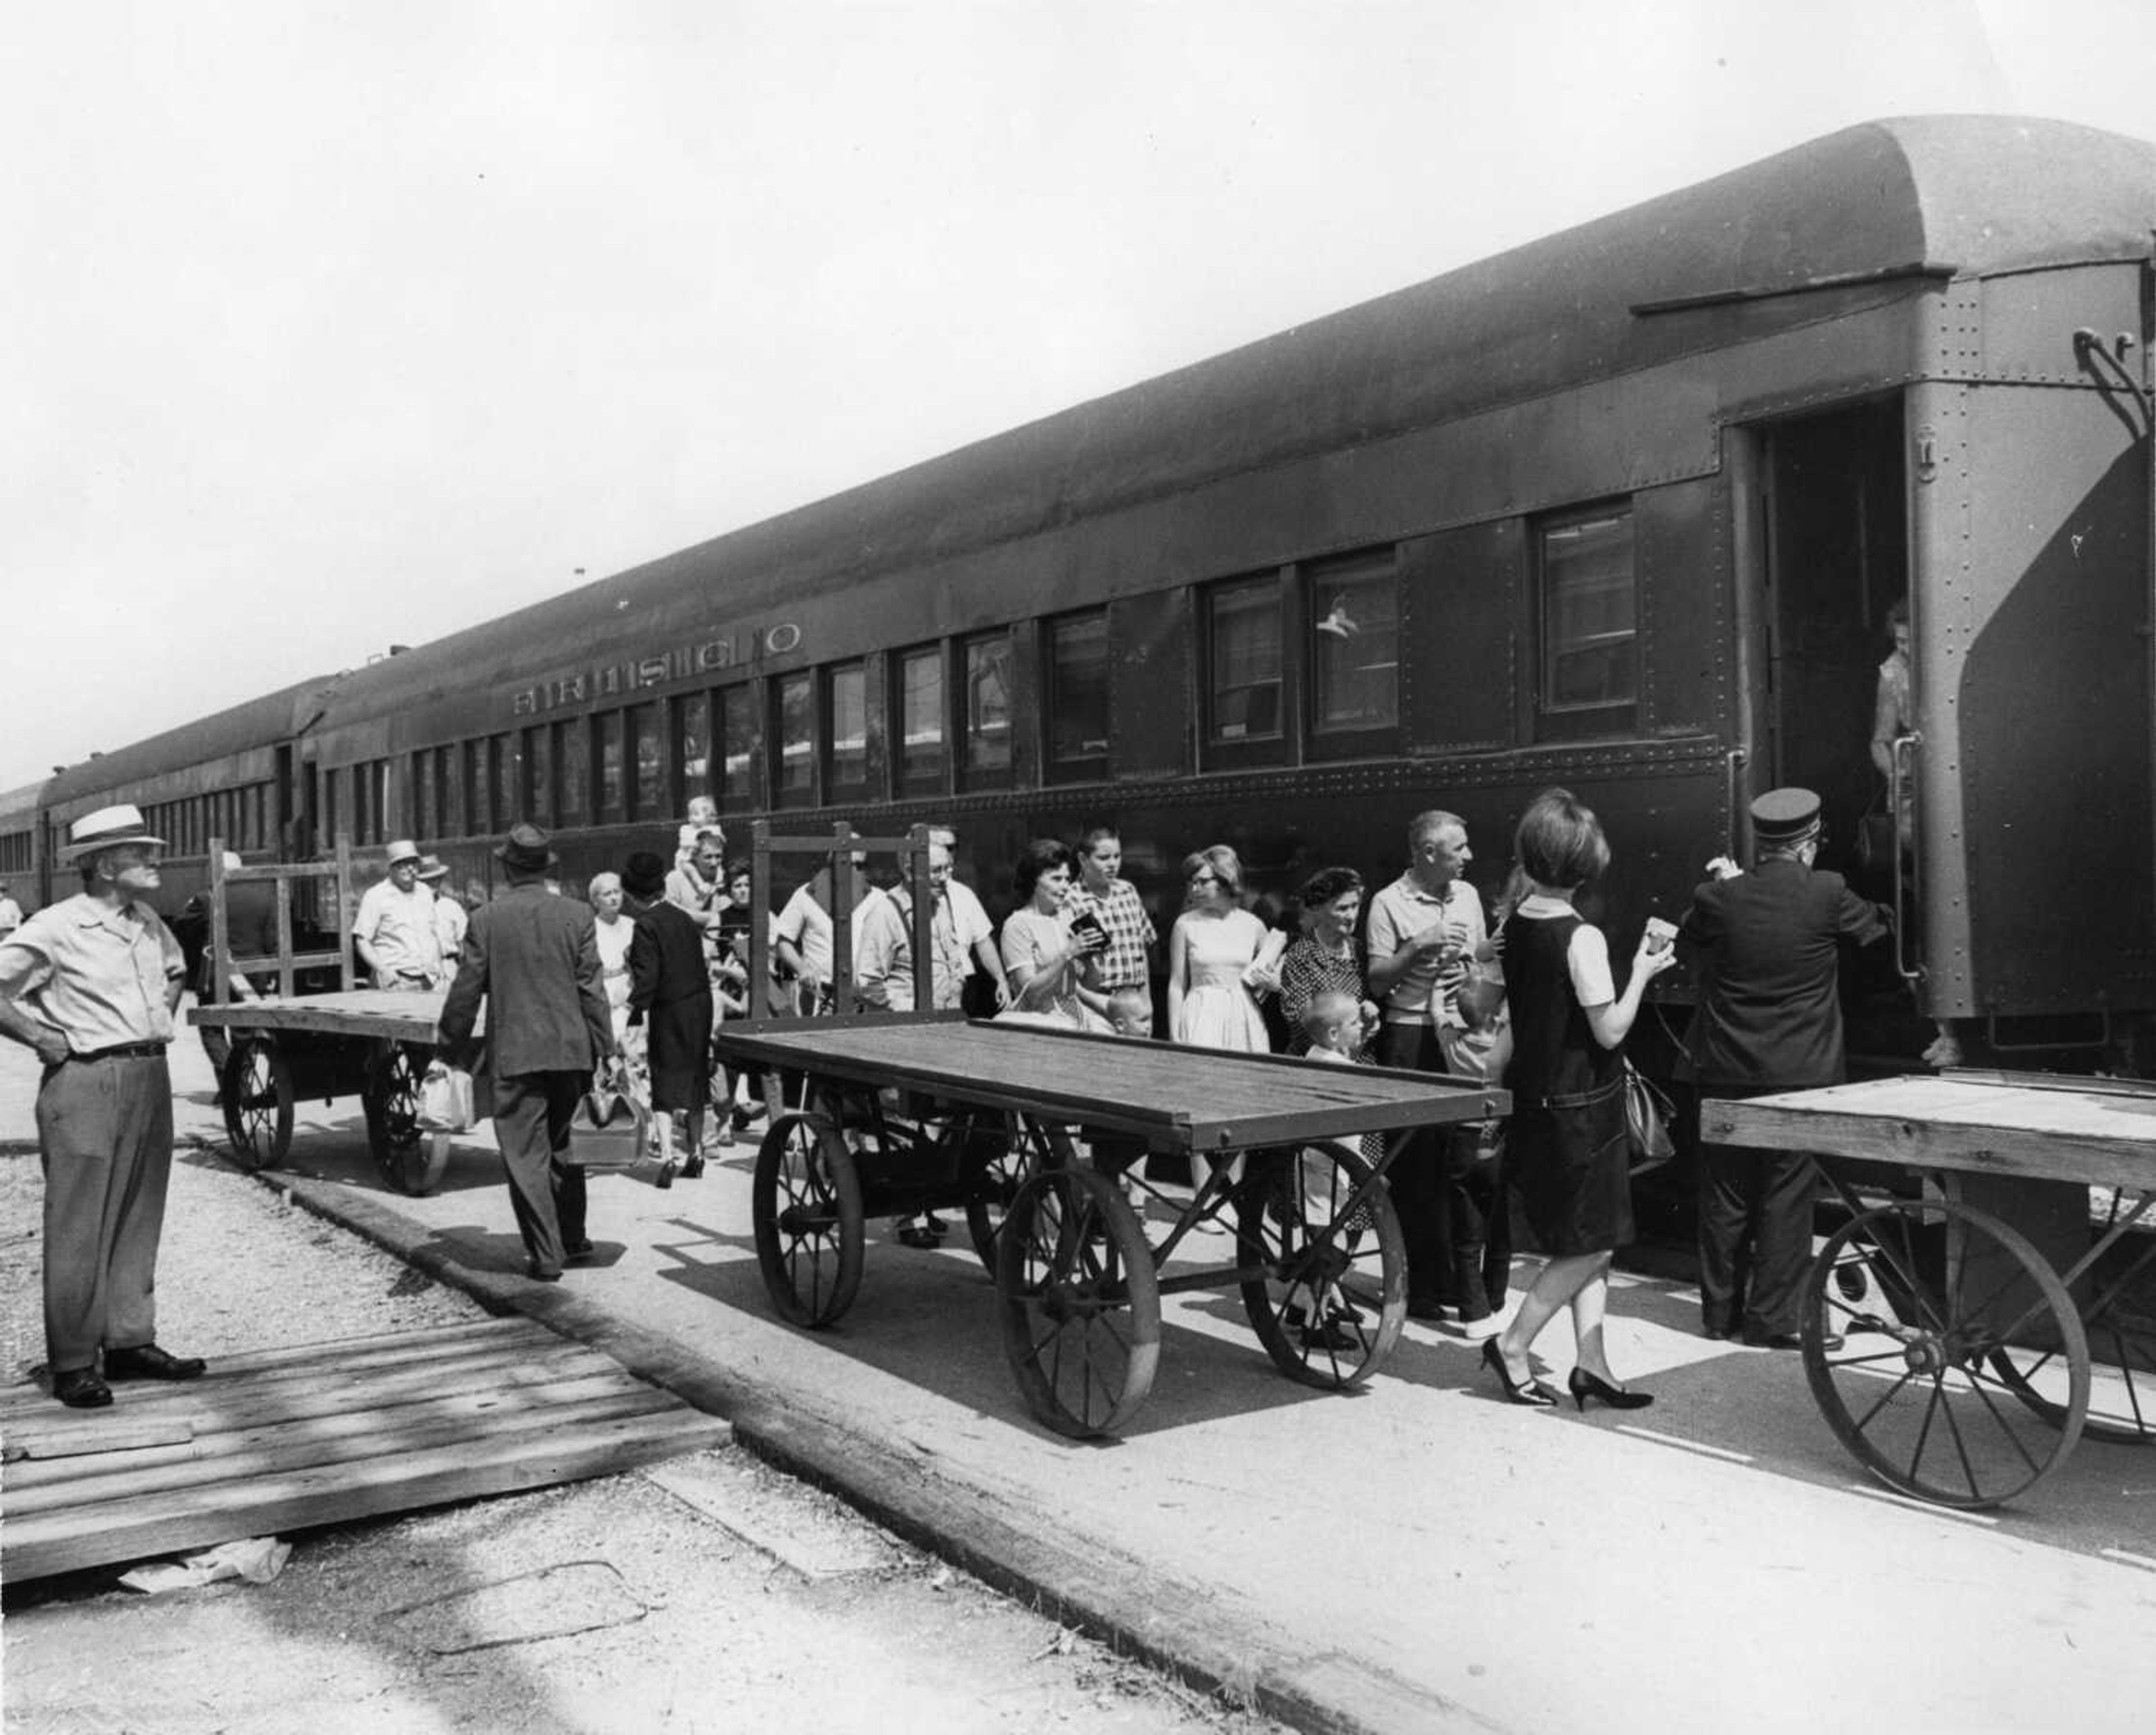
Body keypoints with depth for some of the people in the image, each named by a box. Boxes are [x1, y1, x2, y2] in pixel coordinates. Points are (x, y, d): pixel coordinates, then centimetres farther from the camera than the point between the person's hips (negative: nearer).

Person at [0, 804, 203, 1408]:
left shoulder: (148, 922, 11)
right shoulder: (55, 928, -11)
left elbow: (175, 970, 30)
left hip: (150, 1079, 7)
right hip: (86, 1084, -7)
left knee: (139, 1221, 12)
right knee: (79, 1229, -1)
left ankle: (131, 1342, 22)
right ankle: (72, 1364, 6)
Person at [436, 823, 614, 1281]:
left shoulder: (485, 919, -6)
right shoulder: (578, 915, -2)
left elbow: (467, 989, -2)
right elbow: (592, 989, -1)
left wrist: (449, 1038, 12)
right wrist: (604, 1049, 5)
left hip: (514, 1055, -3)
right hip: (570, 1050, 3)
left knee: (526, 1156, 3)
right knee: (564, 1146, 19)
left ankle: (546, 1255, 2)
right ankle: (572, 1239, 29)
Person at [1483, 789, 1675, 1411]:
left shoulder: (1513, 927, 1)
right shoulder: (1581, 938, -20)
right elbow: (1610, 1031, -17)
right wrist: (1641, 974, -6)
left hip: (1536, 1098, 7)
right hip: (1582, 1105, -7)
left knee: (1587, 1243, 13)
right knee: (1592, 1244, 5)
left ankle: (1592, 1363, 14)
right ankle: (1512, 1346, 7)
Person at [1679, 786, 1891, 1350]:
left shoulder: (1719, 899, -6)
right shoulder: (1827, 894, -10)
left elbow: (1684, 940, 14)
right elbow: (1876, 929, 9)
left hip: (1727, 1072, 3)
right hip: (1801, 1073, -2)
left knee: (1725, 1195, 12)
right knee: (1787, 1197, 5)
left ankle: (1720, 1309, 22)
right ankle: (1773, 1318, 8)